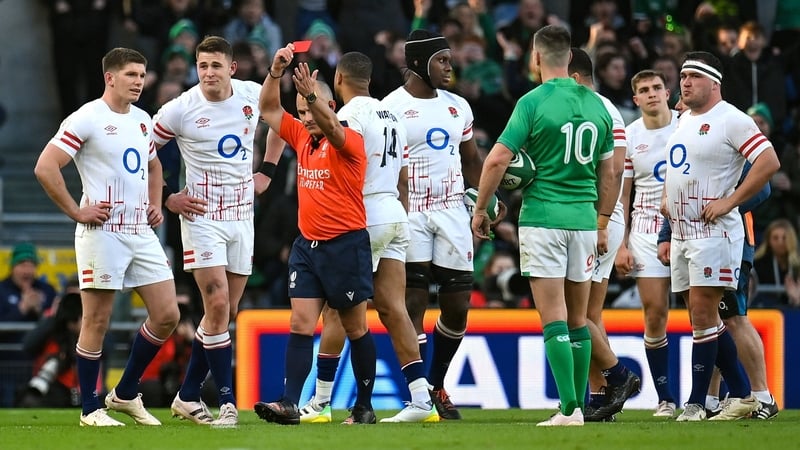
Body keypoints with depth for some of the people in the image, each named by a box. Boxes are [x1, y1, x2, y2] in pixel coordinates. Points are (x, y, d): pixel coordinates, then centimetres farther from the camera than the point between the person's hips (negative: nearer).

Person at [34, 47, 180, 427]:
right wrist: (77, 212, -14)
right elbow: (45, 168, -15)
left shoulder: (142, 120, 14)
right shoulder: (87, 119, -9)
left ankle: (125, 394, 16)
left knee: (166, 316, 2)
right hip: (103, 233, -7)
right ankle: (90, 409, 7)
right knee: (97, 321, -2)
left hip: (141, 233, 7)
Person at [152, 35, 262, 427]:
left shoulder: (252, 96, -1)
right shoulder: (180, 110, -12)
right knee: (218, 307, -15)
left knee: (226, 313, 7)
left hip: (242, 217, 5)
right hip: (202, 216, -5)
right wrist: (167, 199, -7)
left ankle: (188, 396, 18)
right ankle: (227, 402, -11)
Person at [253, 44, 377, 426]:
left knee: (355, 329, 5)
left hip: (346, 245, -5)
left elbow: (331, 127, -29)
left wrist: (312, 93, -45)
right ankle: (289, 404, -14)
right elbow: (267, 110, 10)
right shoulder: (301, 137, 10)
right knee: (300, 324, -5)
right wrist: (275, 73, -6)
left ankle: (364, 406, 14)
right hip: (307, 245, 6)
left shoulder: (350, 141, -8)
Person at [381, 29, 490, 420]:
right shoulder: (392, 107, -5)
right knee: (414, 304, -5)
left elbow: (471, 161, 20)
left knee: (457, 307, 4)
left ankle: (436, 385, 19)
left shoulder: (457, 107, 12)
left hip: (451, 210, 5)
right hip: (410, 212, -5)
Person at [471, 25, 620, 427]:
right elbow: (610, 173, 12)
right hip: (584, 220, 5)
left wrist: (480, 209, 1)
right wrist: (603, 224, 20)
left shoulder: (534, 102, -8)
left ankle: (569, 409, -13)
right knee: (578, 321, 11)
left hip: (543, 218, -5)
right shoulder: (596, 104, 8)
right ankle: (579, 406, 11)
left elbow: (498, 159, -11)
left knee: (554, 320, -6)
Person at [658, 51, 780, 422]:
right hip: (680, 232, 9)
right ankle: (742, 395, 16)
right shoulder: (683, 120, 16)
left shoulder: (730, 120, -10)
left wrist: (730, 201, -19)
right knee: (702, 318, 9)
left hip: (713, 232, -9)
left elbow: (769, 162, -18)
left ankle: (697, 402, -8)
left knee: (703, 314, -11)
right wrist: (666, 199, 15)